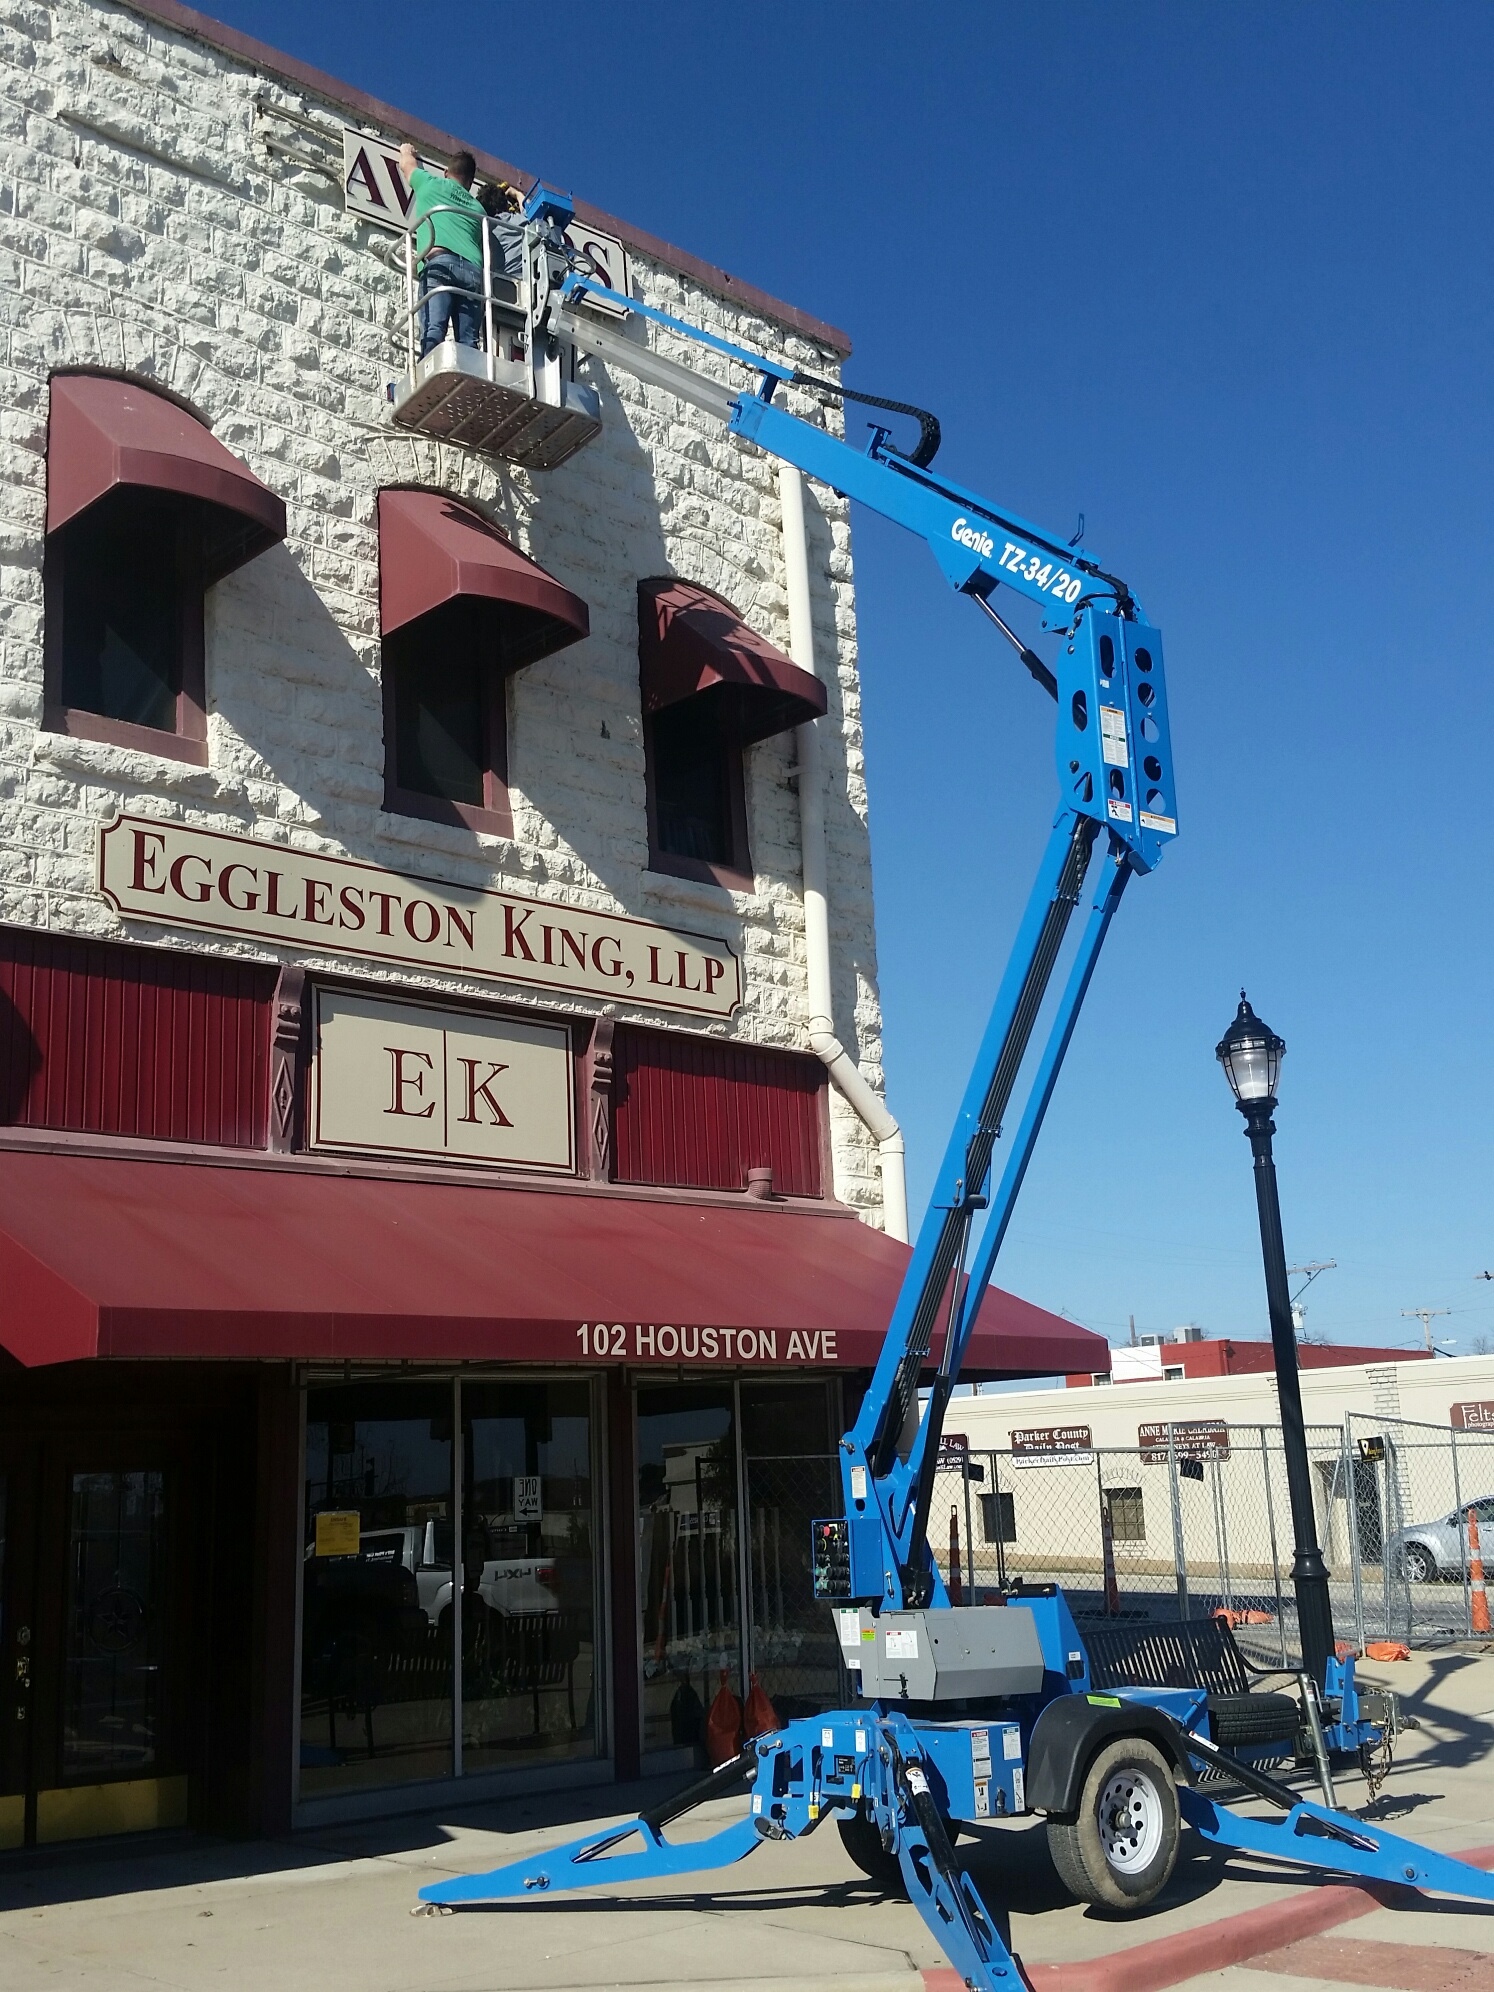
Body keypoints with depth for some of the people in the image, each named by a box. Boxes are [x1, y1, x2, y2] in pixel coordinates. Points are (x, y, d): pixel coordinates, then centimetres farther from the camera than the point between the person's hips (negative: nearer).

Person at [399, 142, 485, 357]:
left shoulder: (432, 184, 25)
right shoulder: (477, 207, 31)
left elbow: (406, 165, 45)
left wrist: (406, 151, 66)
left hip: (440, 261, -3)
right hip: (473, 269, 4)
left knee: (433, 331, -21)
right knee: (467, 342, -7)